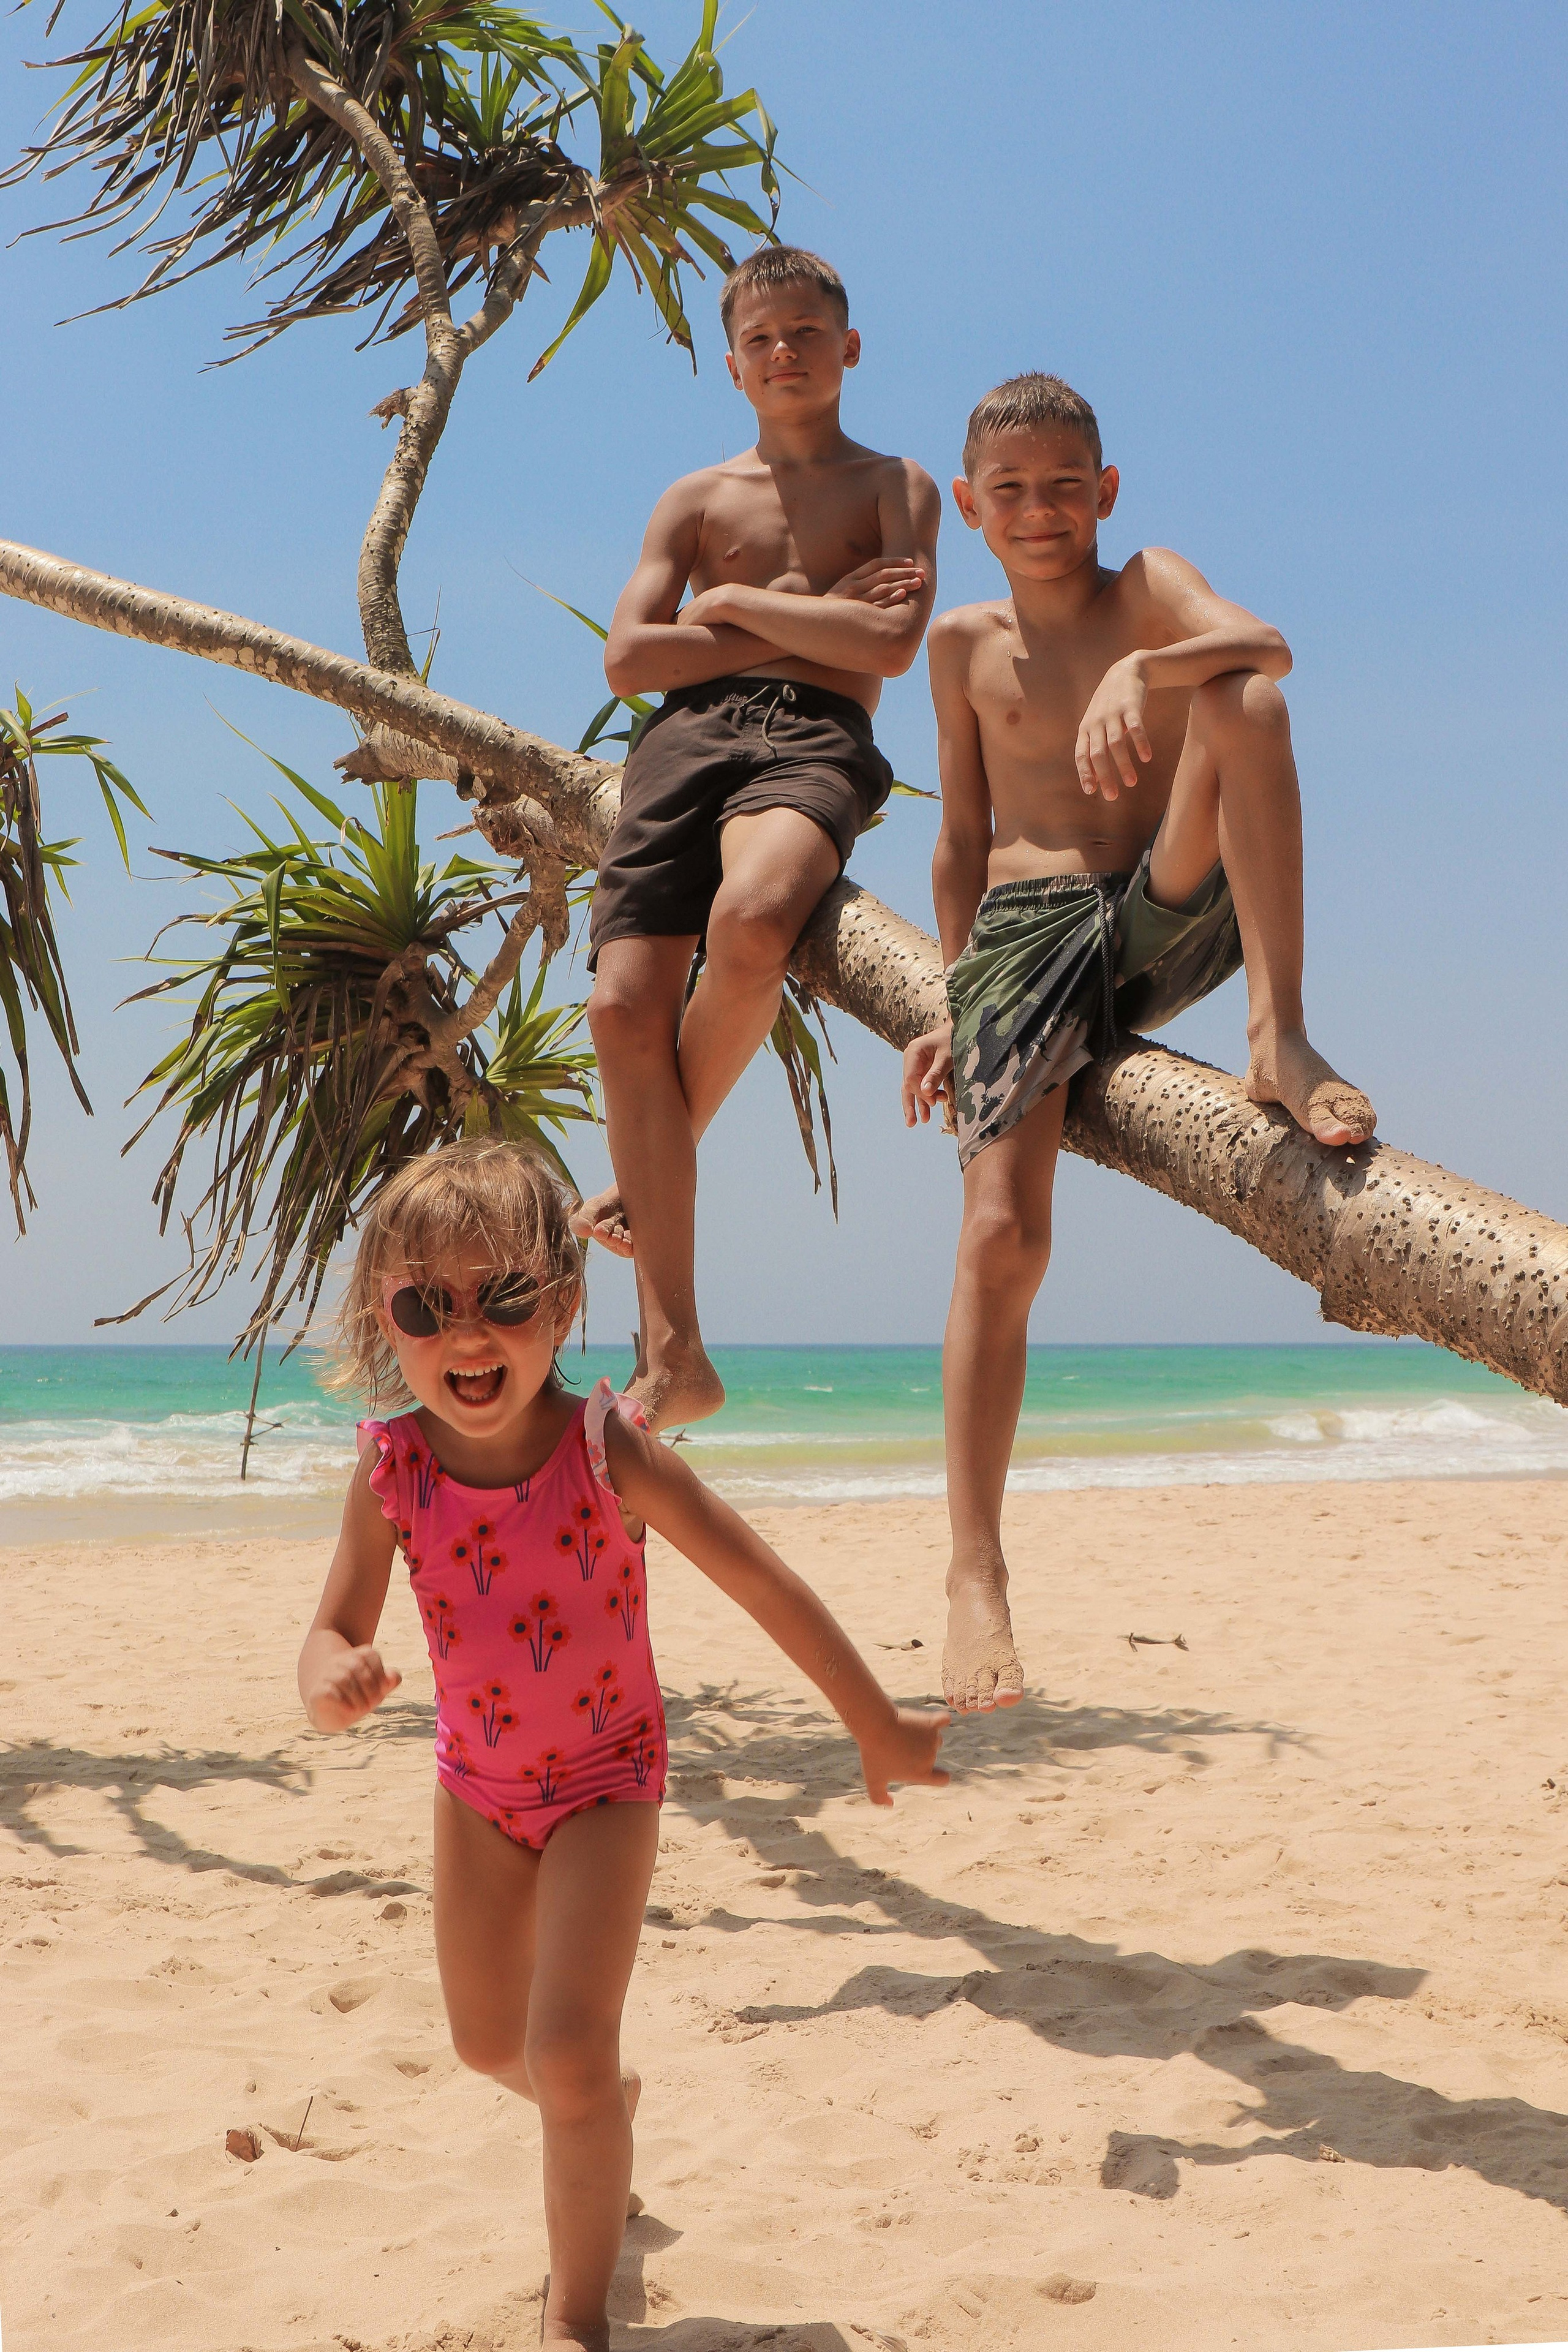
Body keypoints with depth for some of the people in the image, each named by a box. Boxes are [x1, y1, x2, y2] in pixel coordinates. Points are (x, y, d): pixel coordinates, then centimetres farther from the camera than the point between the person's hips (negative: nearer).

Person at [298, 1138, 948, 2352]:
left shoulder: (608, 1451, -27)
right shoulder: (392, 1469, -18)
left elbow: (765, 1583, -19)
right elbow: (338, 1629, -11)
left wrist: (879, 1727, -12)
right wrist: (331, 1680, -37)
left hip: (607, 1775, -4)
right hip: (478, 1781, 4)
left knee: (568, 2053, -15)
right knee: (488, 2045, 19)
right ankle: (611, 2105, 54)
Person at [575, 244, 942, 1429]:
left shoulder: (896, 487, 16)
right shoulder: (697, 497, 23)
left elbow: (890, 644, -3)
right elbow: (628, 656, 10)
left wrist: (740, 600, 4)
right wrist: (805, 620, 4)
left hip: (814, 740, -3)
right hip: (683, 738, 3)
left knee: (751, 919, -38)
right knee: (625, 1004, -16)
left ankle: (650, 1178, -10)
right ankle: (673, 1354, -12)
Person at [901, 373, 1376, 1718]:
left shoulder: (1150, 587, 8)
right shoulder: (966, 645, 16)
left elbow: (1262, 643, -16)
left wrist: (1142, 670, -37)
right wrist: (953, 1008, 13)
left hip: (1172, 919, -1)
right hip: (1028, 930, 1)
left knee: (1242, 698, -26)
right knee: (1002, 1236, -17)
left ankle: (1282, 1038, -30)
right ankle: (977, 1578, -13)